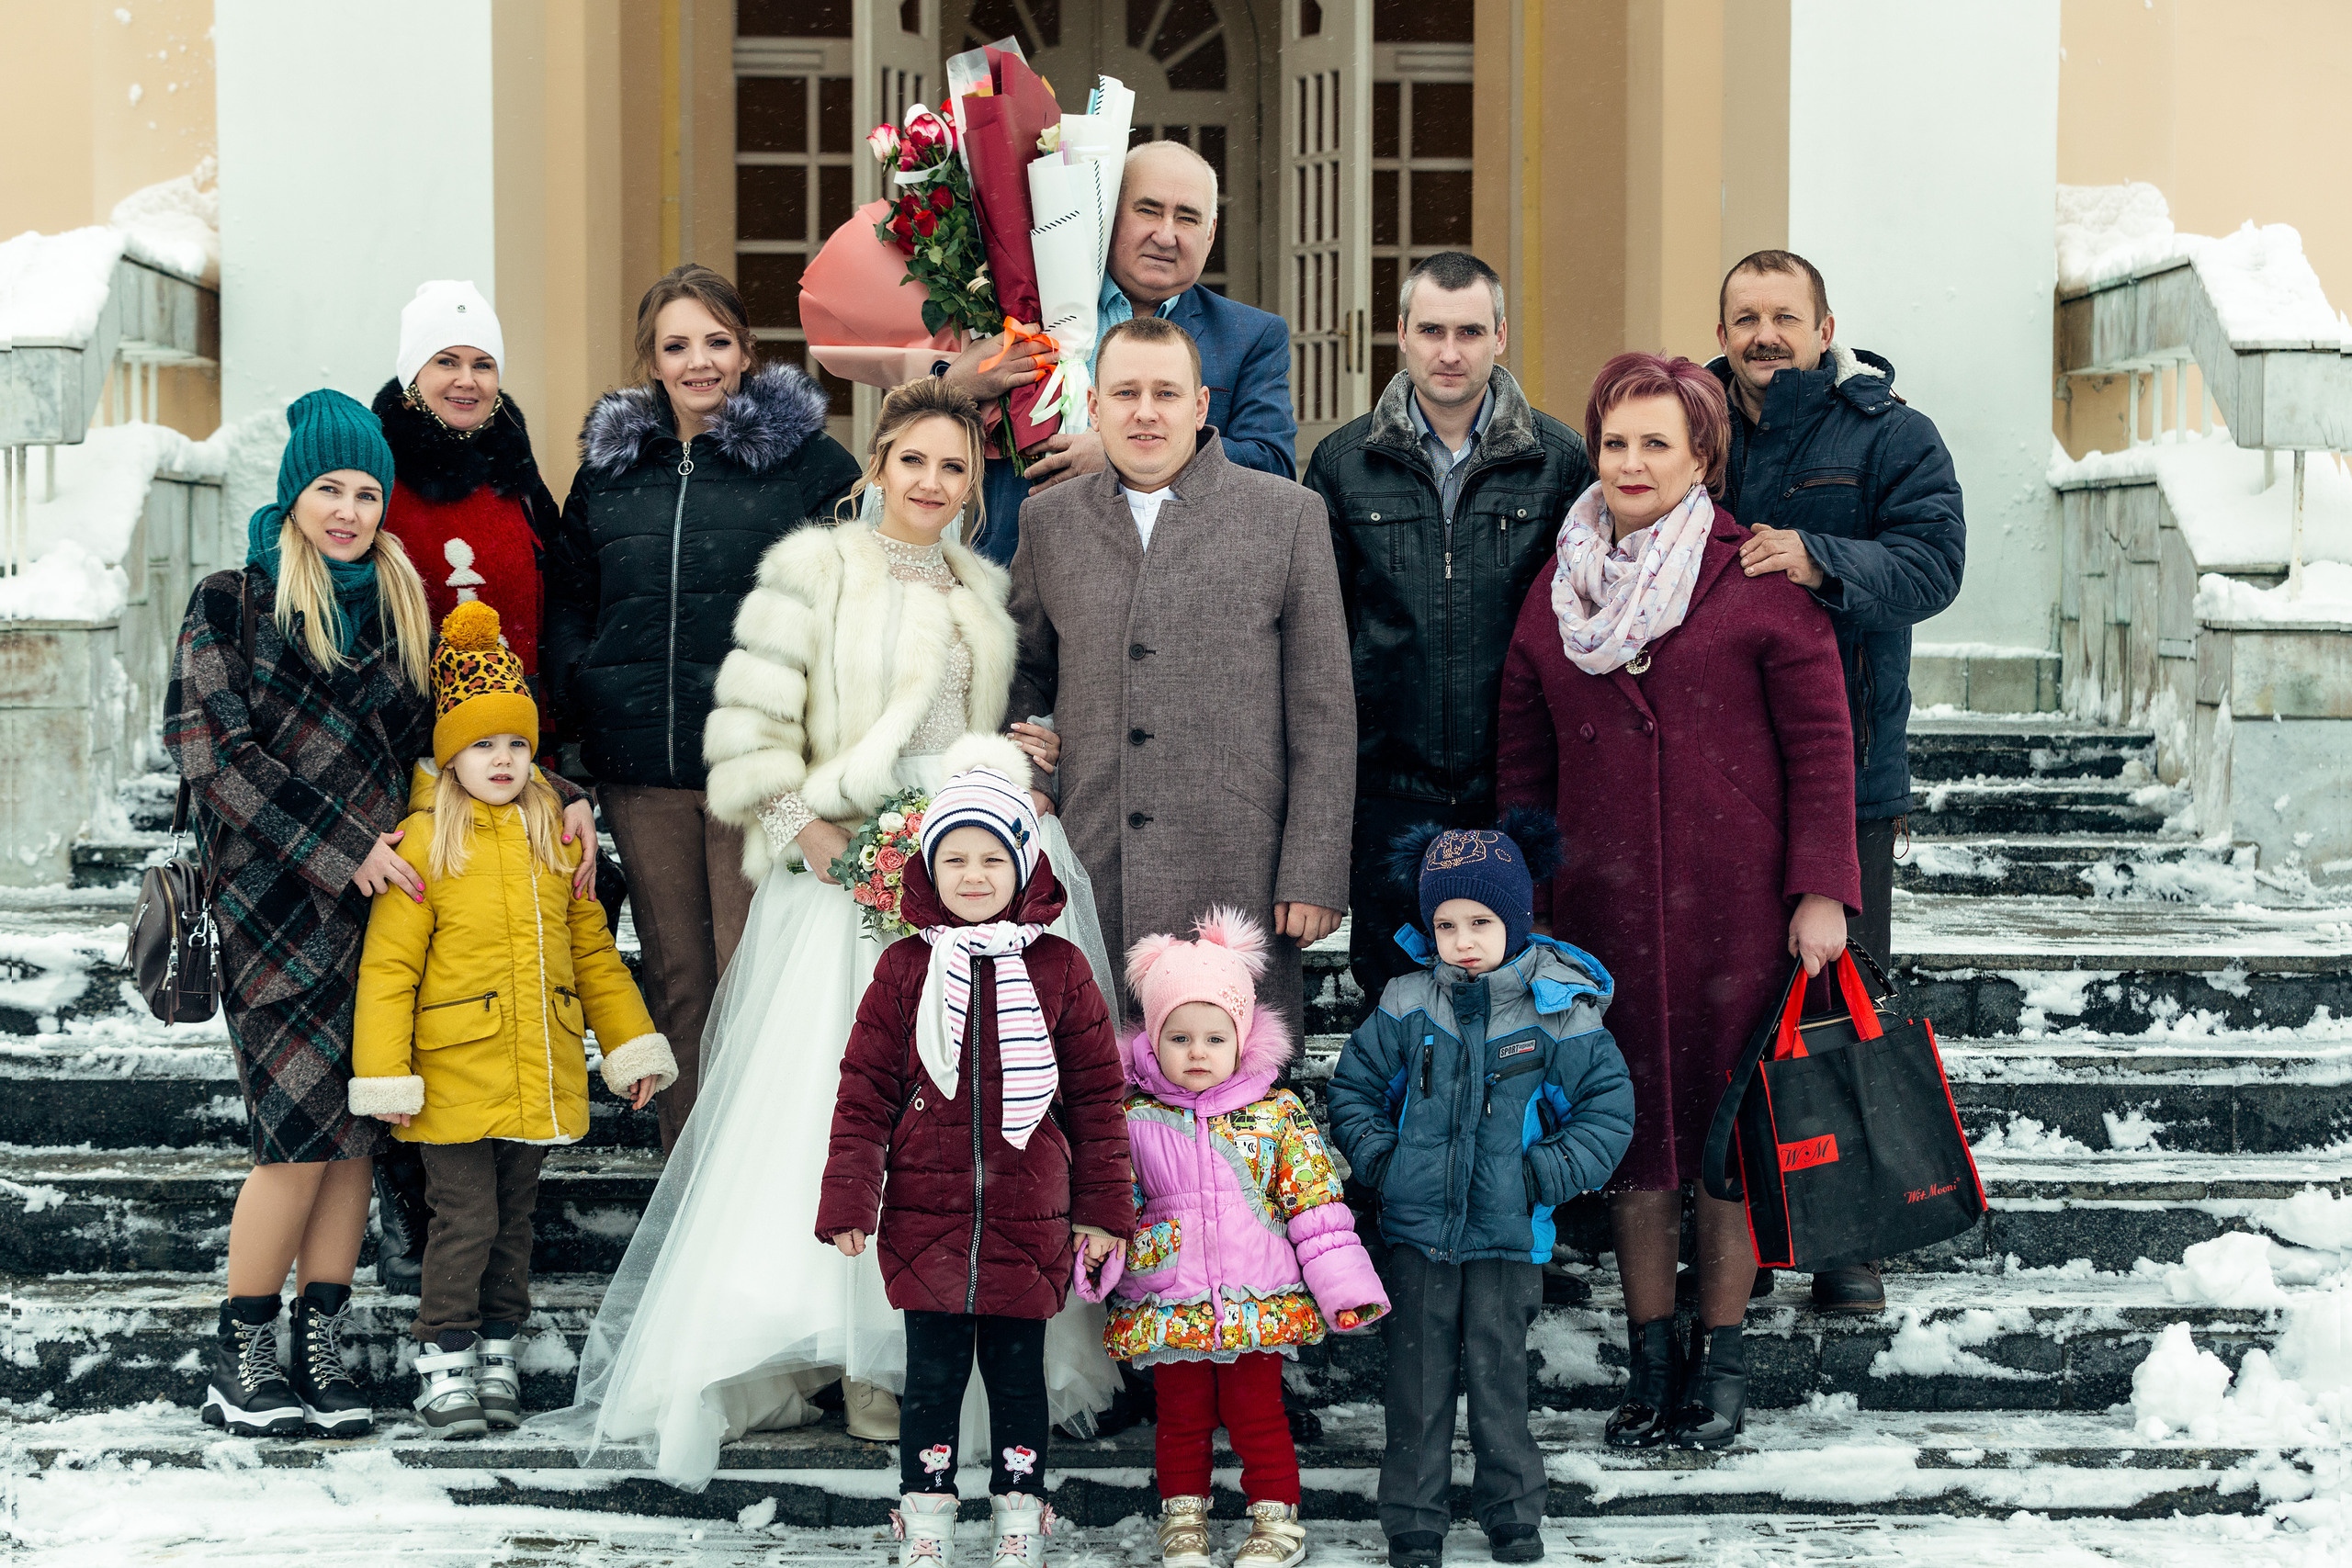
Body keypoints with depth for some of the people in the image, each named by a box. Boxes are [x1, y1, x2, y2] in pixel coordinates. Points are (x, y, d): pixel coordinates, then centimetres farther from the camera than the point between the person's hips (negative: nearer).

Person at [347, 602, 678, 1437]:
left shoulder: (553, 837, 9)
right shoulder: (424, 843, -8)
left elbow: (592, 948, 15)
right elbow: (387, 968, -8)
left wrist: (631, 1046, 12)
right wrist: (384, 1078, -11)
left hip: (540, 1077, 5)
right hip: (455, 1077, -5)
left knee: (514, 1218, 13)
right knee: (465, 1219, -4)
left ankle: (498, 1354, 24)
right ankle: (444, 1365, 8)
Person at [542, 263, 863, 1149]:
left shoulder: (809, 461, 0)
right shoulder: (609, 465, 12)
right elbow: (568, 602, 18)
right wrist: (575, 712, 6)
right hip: (639, 769, 4)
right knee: (674, 975, 10)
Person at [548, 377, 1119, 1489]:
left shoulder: (983, 592, 17)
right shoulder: (812, 568, 0)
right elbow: (750, 724, -5)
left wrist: (1016, 755, 6)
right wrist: (801, 826, -15)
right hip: (842, 876, -5)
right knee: (825, 1099, -9)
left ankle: (910, 1346, 12)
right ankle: (818, 1348, -2)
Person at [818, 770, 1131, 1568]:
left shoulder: (1060, 970, 1)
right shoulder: (905, 970, 1)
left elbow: (1095, 1096, 5)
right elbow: (865, 1090, 3)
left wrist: (1101, 1204, 4)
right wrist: (847, 1202, -2)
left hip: (1028, 1223, 0)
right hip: (924, 1222, 0)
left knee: (1017, 1372, 9)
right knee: (932, 1372, 7)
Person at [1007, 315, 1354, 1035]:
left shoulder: (1289, 516, 4)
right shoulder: (1050, 522, 12)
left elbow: (1325, 715, 2)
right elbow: (1027, 683, 20)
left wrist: (1314, 876, -4)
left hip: (1238, 884, -2)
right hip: (1091, 881, 2)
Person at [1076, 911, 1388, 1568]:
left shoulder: (1278, 1114, -3)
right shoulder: (1135, 1119, -1)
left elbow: (1315, 1201, -2)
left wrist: (1342, 1284, -5)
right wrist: (1099, 1255, -13)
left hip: (1257, 1304, -1)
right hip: (1167, 1308, 1)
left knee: (1257, 1413, 7)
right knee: (1182, 1416, 12)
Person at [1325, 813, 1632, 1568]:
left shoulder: (1557, 1014, -6)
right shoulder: (1407, 1006, -1)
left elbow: (1609, 1109, 0)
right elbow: (1353, 1087, 12)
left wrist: (1544, 1174, -9)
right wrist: (1380, 1159, -1)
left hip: (1508, 1234, -2)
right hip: (1417, 1227, 2)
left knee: (1497, 1372, 4)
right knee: (1418, 1378, 5)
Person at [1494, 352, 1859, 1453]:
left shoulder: (1760, 583, -3)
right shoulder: (1556, 591, 9)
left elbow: (1820, 744, -3)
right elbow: (1523, 763, 13)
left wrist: (1820, 891, -8)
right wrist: (1522, 910, 10)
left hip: (1736, 904, -3)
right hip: (1605, 906, 3)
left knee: (1731, 1121, 3)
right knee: (1630, 1125, 7)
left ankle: (1721, 1359, 16)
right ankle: (1650, 1360, 18)